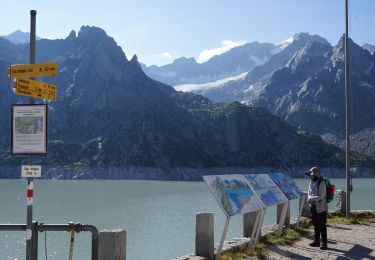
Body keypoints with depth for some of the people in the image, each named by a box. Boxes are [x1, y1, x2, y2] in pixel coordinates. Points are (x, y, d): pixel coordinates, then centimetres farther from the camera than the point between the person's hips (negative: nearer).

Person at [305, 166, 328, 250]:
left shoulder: (321, 183, -17)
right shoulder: (312, 182, 9)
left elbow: (320, 197, -22)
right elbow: (309, 193, 16)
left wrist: (311, 198, -13)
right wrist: (309, 198, -5)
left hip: (321, 208, -8)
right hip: (313, 207, 8)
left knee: (322, 226, -4)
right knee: (315, 225, 15)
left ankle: (324, 243, 1)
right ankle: (316, 241, 24)